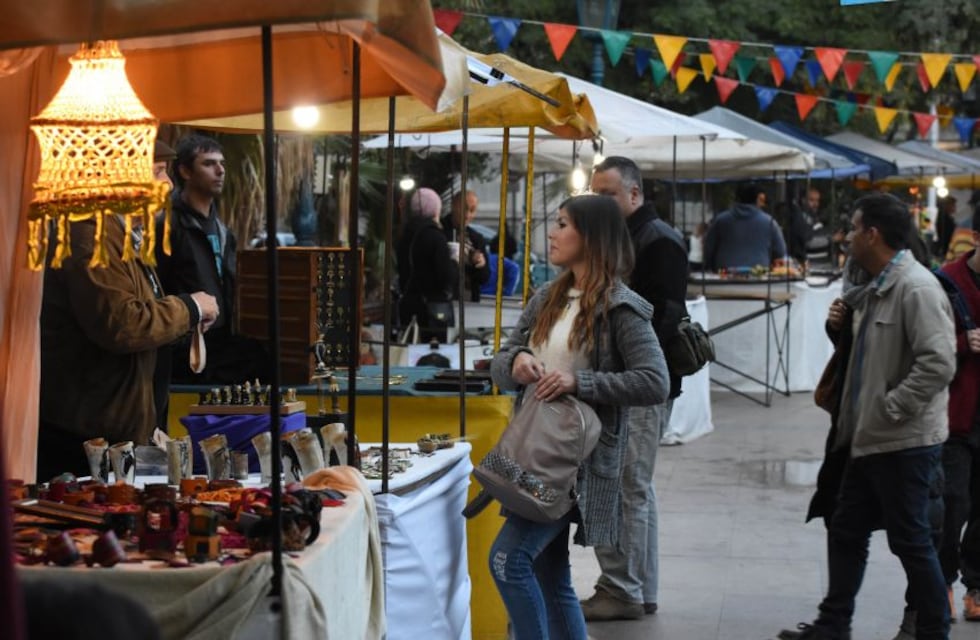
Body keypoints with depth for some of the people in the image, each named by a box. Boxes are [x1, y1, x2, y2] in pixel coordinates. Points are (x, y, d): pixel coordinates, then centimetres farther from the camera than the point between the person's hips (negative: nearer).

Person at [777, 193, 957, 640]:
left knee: (911, 541, 0)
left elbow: (938, 363, -27)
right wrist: (844, 329, 7)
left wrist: (891, 407, -22)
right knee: (846, 531, 16)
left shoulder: (916, 288, -19)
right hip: (869, 438, 10)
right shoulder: (878, 289, 13)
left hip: (905, 443, -10)